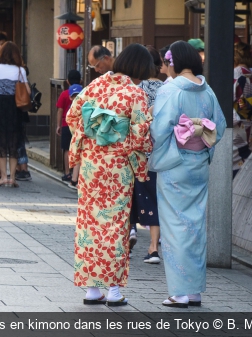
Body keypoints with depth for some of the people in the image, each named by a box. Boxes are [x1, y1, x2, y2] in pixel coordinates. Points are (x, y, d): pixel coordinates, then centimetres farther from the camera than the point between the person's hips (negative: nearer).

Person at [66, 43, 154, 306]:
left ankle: (92, 288, 12)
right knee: (115, 223, 4)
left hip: (91, 161, 4)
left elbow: (72, 115, 6)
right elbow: (141, 133, -14)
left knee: (90, 219, 9)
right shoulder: (135, 94, -12)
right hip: (118, 165, -4)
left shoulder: (96, 85, 2)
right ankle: (114, 291, 6)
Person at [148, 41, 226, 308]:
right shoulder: (207, 92, 3)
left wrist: (154, 158, -2)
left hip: (174, 166, -6)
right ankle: (195, 290, 16)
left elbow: (160, 129, -18)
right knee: (196, 224, 11)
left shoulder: (170, 91, -15)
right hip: (200, 166, 6)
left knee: (176, 225, -1)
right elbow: (220, 126, 7)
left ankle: (180, 292, -1)